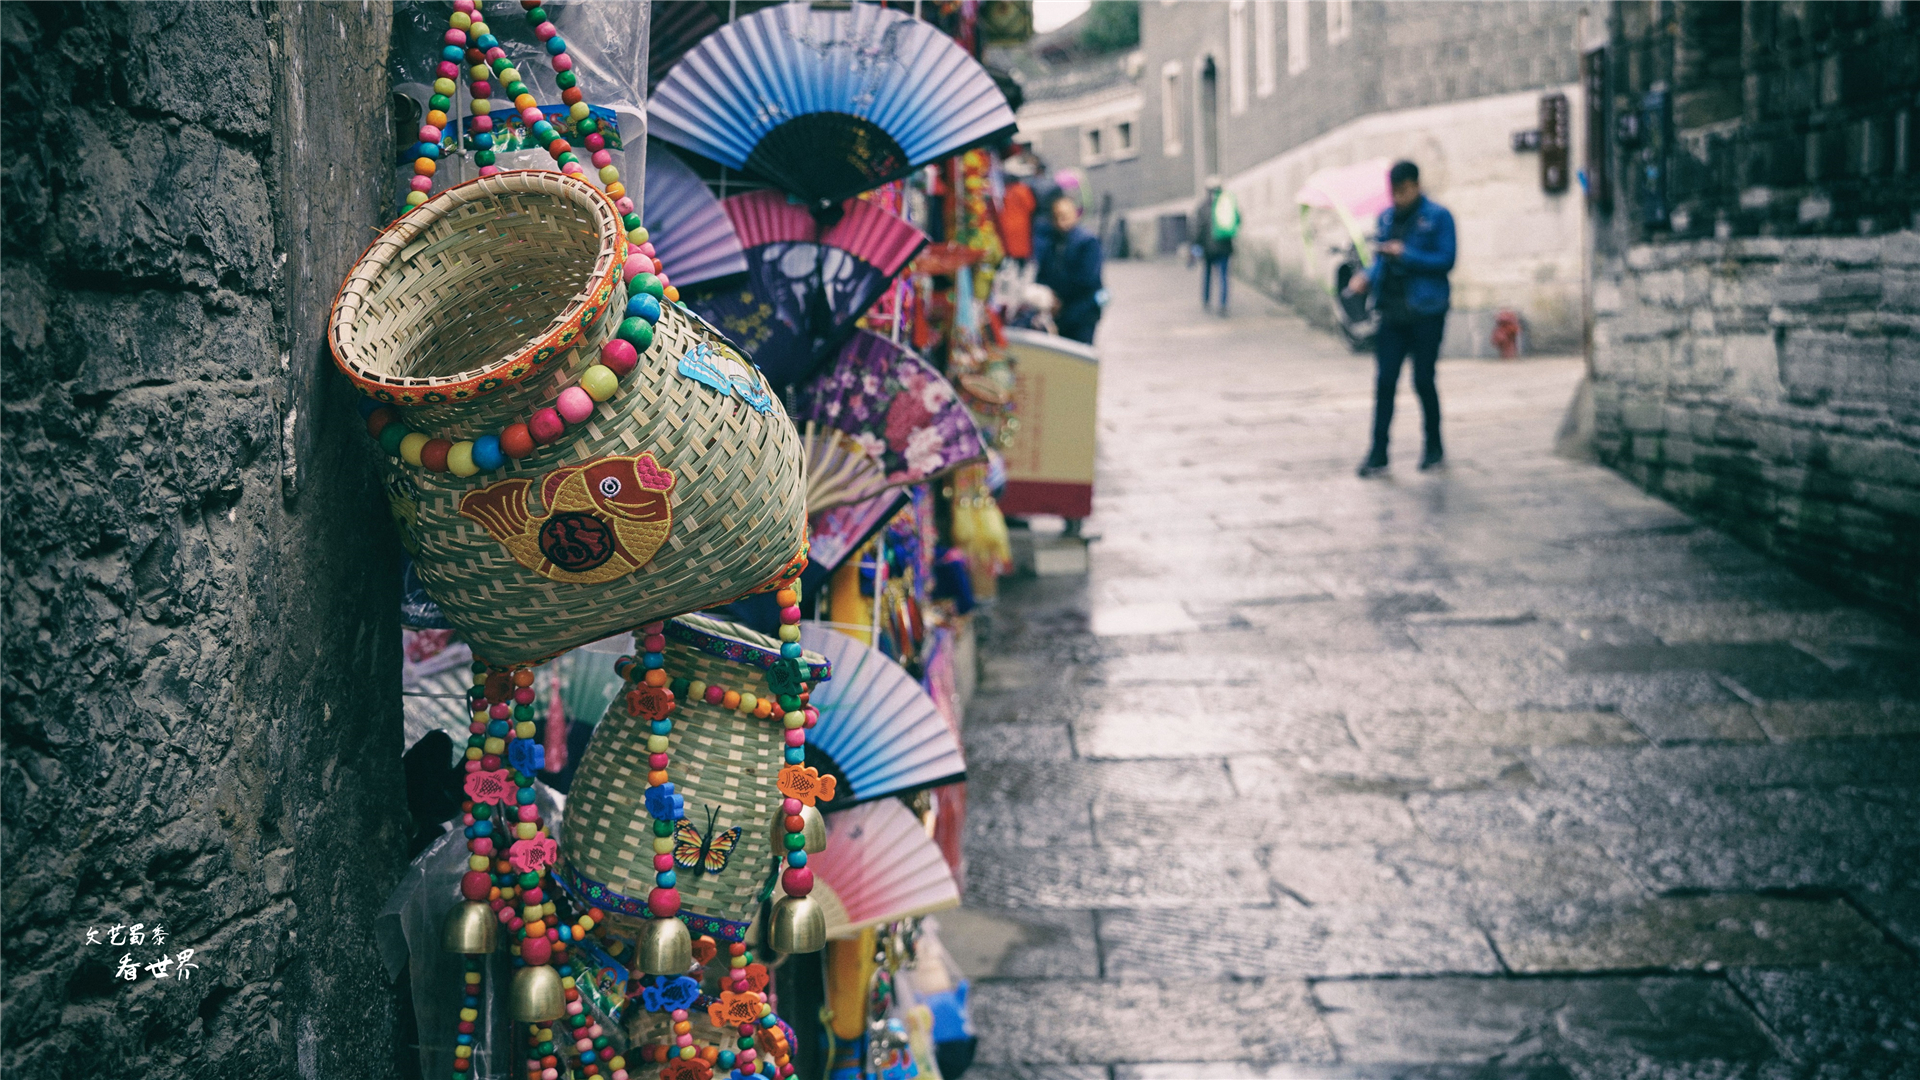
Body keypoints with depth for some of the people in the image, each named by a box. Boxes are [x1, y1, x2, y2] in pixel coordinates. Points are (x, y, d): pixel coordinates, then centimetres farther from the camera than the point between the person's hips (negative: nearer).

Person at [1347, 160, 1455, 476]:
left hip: (1426, 311, -4)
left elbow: (1446, 260, -10)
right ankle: (1378, 454, 1)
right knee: (1384, 381, -1)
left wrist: (1405, 254, -18)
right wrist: (1367, 277, -2)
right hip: (1392, 311, 5)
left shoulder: (1437, 217, -3)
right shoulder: (1387, 217, 13)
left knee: (1423, 380, 2)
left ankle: (1434, 447, 20)